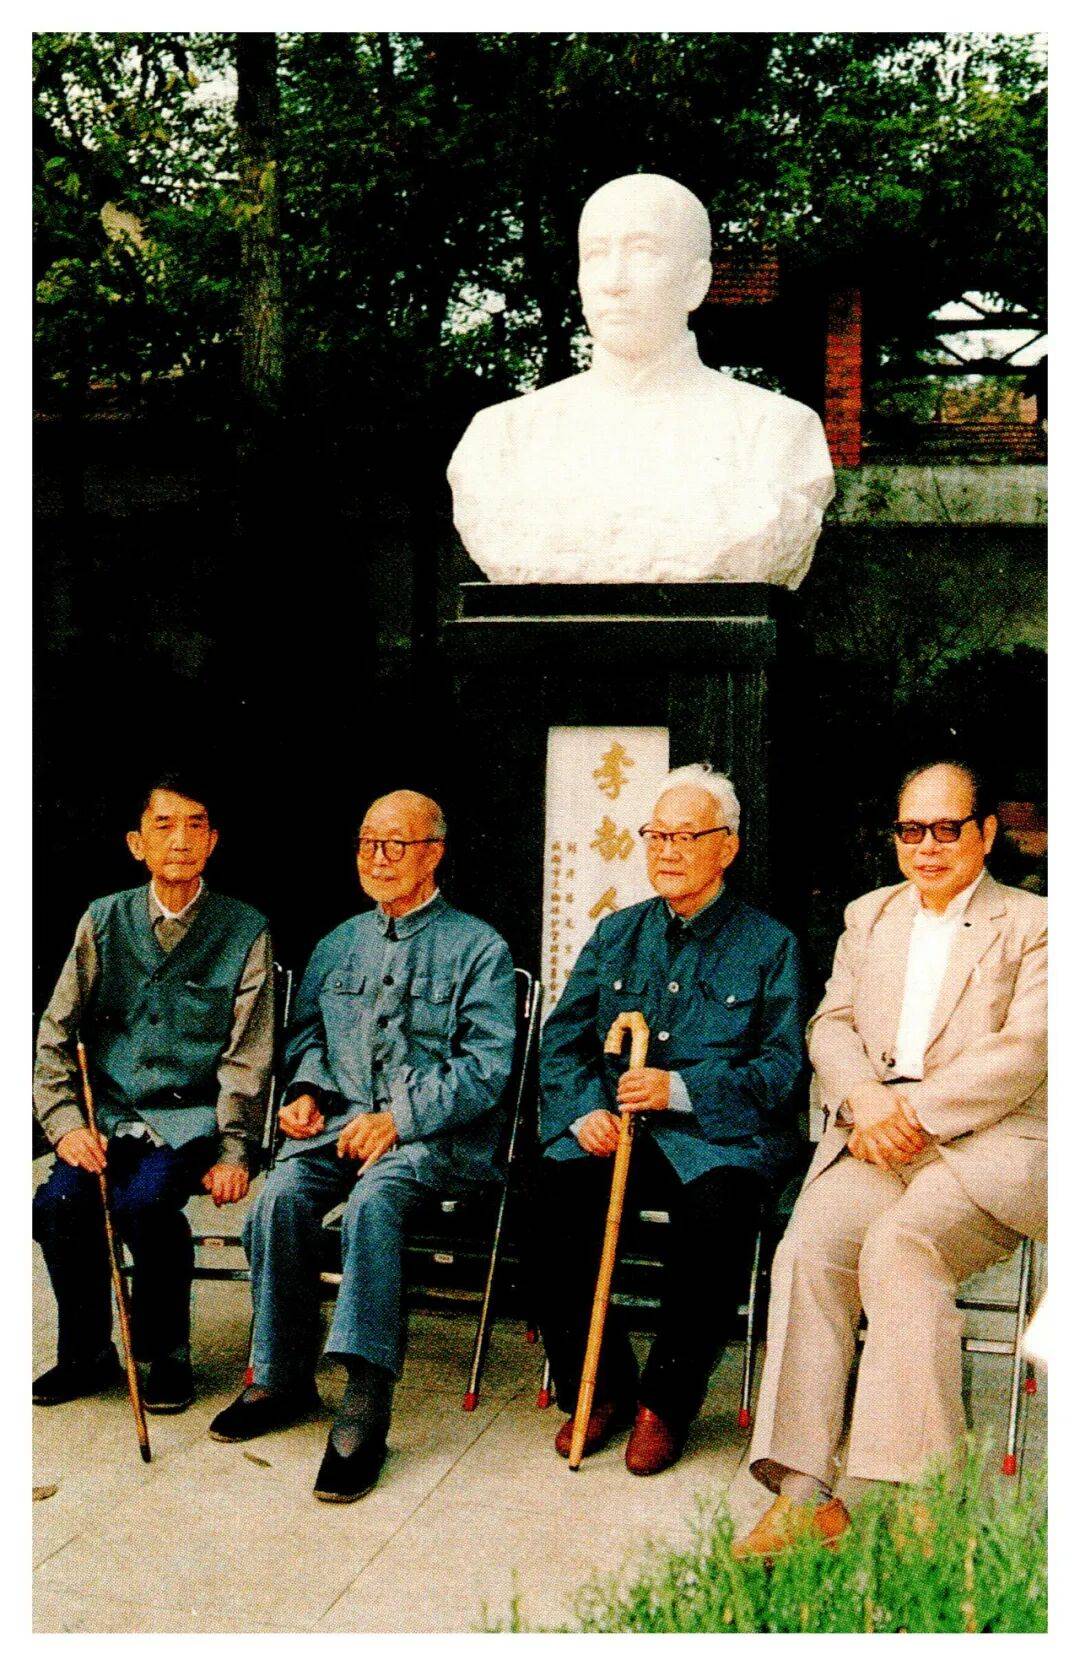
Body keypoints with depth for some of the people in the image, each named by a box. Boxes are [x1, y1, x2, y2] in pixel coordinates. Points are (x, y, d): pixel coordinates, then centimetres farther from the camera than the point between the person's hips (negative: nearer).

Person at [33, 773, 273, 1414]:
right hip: (109, 1112, 3)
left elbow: (248, 1057, -2)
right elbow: (57, 1032, 6)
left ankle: (167, 1355, -4)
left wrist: (233, 1154, -11)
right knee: (60, 1203, -24)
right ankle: (87, 1355, 2)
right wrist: (67, 1122, -8)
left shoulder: (246, 931, 0)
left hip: (192, 1117, -3)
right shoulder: (105, 921, 6)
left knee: (145, 1203, -30)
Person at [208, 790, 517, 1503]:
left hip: (436, 1135, -4)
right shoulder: (338, 945, 20)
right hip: (341, 1121, 5)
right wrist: (307, 1090, 4)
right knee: (281, 1195, -26)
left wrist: (400, 1119, -16)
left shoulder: (478, 947, 3)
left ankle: (366, 1407, -34)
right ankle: (283, 1378, -9)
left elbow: (487, 1064, -6)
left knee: (374, 1196, -35)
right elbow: (307, 1033, 27)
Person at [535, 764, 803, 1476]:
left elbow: (783, 1065, -3)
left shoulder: (769, 945, 6)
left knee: (718, 1210, -35)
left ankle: (665, 1402, -12)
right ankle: (600, 1391, -5)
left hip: (719, 1134, -3)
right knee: (557, 1196, -27)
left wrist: (680, 1089, -16)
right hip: (611, 1126, 3)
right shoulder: (616, 934, 17)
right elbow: (562, 1039, 13)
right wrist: (584, 1110, -8)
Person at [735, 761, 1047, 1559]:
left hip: (992, 1143, -4)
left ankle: (914, 1503, -27)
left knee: (899, 1243, -32)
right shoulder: (868, 916, 22)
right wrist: (864, 1102, -7)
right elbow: (831, 1024, 14)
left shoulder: (1033, 926, 7)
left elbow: (1024, 1054, -5)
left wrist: (915, 1113, -14)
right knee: (809, 1246, -24)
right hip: (875, 1144, 4)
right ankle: (805, 1493, -24)